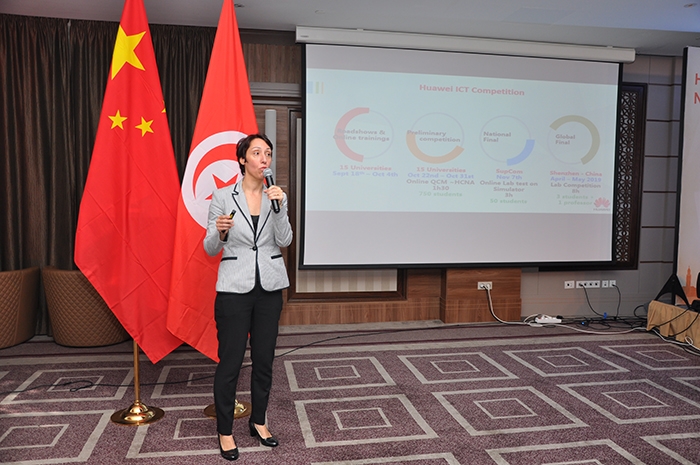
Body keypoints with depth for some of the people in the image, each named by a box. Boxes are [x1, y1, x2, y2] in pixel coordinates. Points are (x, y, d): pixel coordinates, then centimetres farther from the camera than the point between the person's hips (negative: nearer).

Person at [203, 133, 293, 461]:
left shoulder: (276, 196, 4)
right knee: (230, 361, 2)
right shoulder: (223, 196, -4)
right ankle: (225, 431, 19)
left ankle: (258, 422, 30)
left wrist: (280, 208, -20)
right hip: (234, 287, -3)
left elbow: (285, 241, -7)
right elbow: (210, 249, -1)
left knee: (264, 358, 12)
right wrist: (219, 231, -22)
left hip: (270, 287, 3)